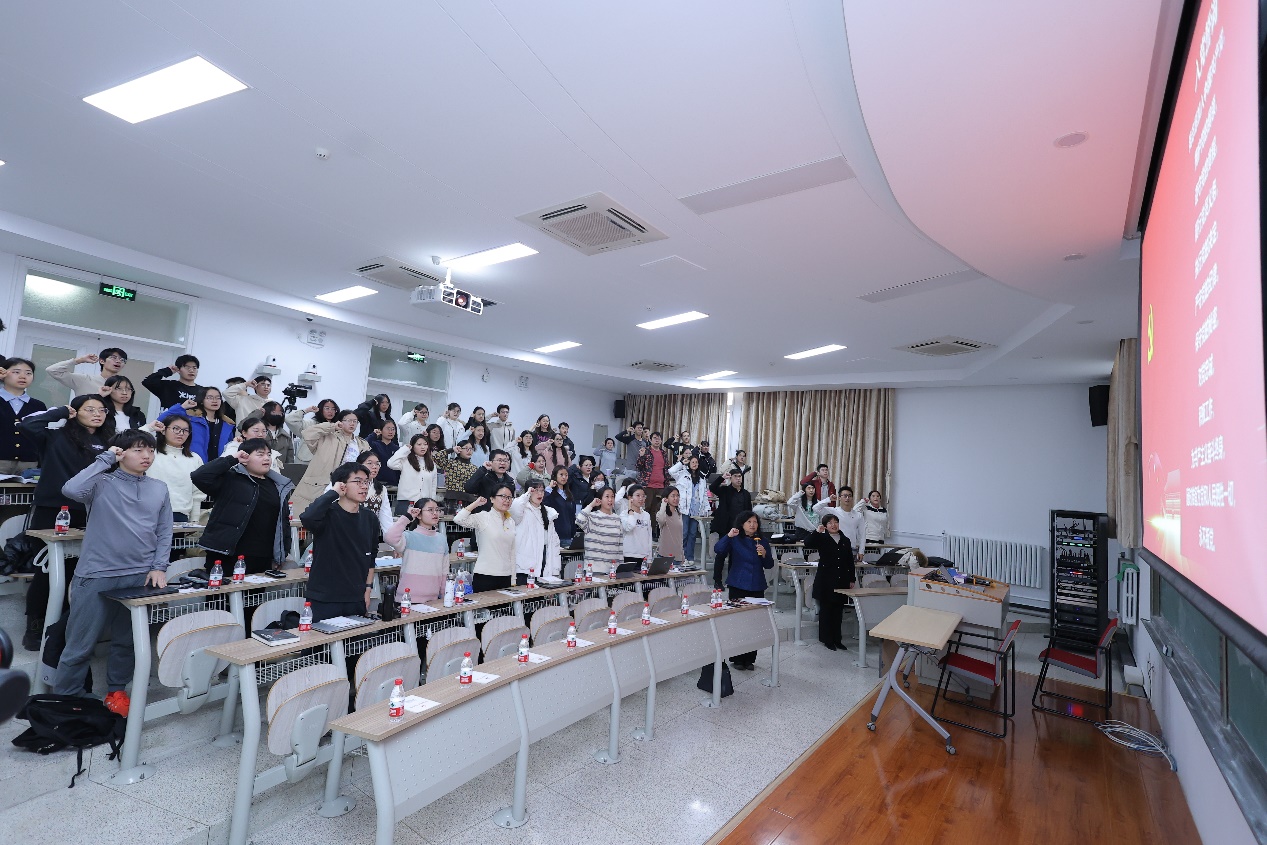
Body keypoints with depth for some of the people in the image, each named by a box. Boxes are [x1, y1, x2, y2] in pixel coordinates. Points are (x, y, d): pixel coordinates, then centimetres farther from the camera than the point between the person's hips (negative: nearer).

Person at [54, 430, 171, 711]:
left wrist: (159, 567, 0)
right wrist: (105, 459, -16)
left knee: (127, 642, 14)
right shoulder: (102, 483, -4)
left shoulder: (159, 488, 8)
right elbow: (71, 490, -26)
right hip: (97, 576, -3)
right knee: (80, 645, 6)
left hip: (140, 577, 3)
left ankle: (116, 691, 31)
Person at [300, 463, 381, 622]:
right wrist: (333, 493, -23)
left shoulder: (370, 519, 5)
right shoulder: (328, 514, -11)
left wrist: (368, 590, 12)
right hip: (324, 600, -5)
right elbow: (307, 518, -35)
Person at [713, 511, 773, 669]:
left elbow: (769, 565, 8)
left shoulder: (763, 541, 7)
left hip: (757, 587, 3)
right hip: (738, 586, -3)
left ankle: (749, 659, 18)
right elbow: (718, 550, -17)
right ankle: (736, 658, 14)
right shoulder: (735, 540, -2)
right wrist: (728, 536, -29)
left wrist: (764, 554, -11)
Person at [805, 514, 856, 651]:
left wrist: (852, 579, 10)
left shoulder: (846, 541, 9)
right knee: (826, 610, 4)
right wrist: (816, 532, -27)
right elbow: (807, 544, -19)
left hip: (841, 582, 4)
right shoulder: (821, 539, -2)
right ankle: (827, 639, 14)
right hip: (826, 582, -4)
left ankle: (837, 639, 22)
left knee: (838, 611, 10)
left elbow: (850, 562, 12)